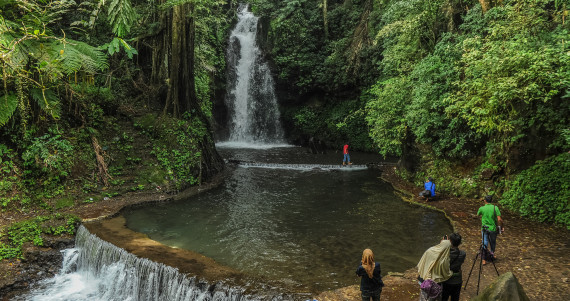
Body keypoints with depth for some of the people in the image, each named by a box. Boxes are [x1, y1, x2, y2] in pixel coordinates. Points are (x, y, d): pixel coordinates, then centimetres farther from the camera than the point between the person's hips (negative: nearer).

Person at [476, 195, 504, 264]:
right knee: (493, 242, 22)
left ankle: (484, 259, 5)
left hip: (484, 228, 0)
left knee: (484, 243, 6)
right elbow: (499, 219, -17)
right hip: (493, 228, 0)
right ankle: (492, 254, 42)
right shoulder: (495, 208, -12)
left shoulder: (481, 208, -9)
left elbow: (478, 214, 13)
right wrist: (501, 227, -2)